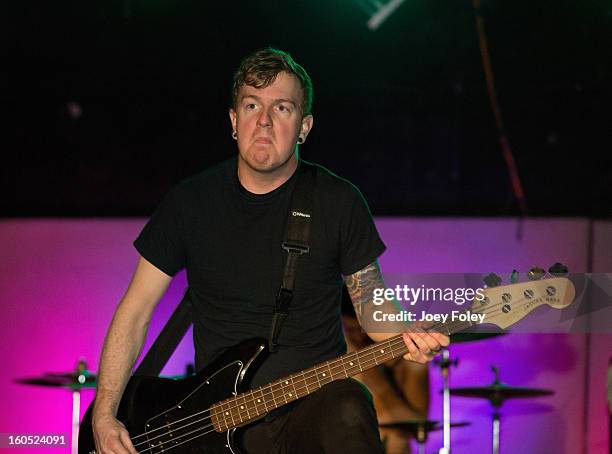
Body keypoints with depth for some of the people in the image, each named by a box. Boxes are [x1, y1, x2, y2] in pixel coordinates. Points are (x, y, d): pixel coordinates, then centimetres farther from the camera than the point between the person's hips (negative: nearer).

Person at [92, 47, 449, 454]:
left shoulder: (339, 203, 1)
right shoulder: (191, 203, 3)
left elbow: (372, 305, 10)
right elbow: (135, 312, 8)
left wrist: (406, 337, -14)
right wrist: (104, 416, 0)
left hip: (316, 408, -1)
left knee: (349, 411, -35)